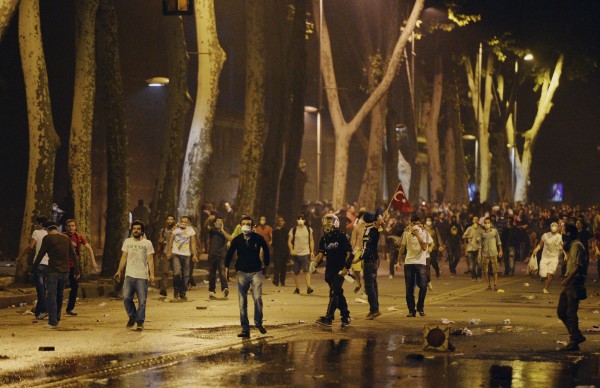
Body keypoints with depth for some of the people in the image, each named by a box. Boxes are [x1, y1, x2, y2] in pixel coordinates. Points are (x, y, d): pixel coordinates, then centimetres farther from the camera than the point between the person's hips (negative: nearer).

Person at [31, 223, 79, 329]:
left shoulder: (47, 238, -4)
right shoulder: (66, 238, 11)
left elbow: (40, 255, -3)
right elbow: (73, 256, 11)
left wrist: (33, 267, 8)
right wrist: (77, 271, 15)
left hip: (53, 271, -5)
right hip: (65, 271, 5)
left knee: (51, 296, -6)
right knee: (60, 295, 18)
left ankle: (52, 322, -14)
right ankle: (57, 319, 27)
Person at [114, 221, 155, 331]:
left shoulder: (147, 243, 3)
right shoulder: (127, 242, 12)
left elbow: (150, 260, -1)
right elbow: (124, 257, 15)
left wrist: (152, 274, -12)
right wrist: (119, 271, 6)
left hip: (142, 276, -2)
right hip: (129, 275, 2)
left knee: (142, 301, -2)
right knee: (126, 297, -8)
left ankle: (140, 322, 6)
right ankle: (132, 317, 12)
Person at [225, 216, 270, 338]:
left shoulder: (258, 238, -4)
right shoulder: (237, 240, -1)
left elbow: (266, 249, 14)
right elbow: (229, 253, 13)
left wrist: (266, 263, 14)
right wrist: (227, 267, 5)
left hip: (256, 272, -2)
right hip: (242, 273, 2)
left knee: (257, 298, -17)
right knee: (242, 302, 0)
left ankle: (258, 322, 4)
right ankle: (245, 329, 5)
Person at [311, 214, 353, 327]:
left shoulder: (342, 237, -9)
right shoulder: (324, 239, 11)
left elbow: (349, 253, -11)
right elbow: (321, 253, 9)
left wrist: (345, 268, -17)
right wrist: (315, 263, -9)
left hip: (340, 270, -6)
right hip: (330, 270, 7)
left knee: (334, 293, -14)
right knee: (338, 294, 10)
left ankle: (328, 318, -19)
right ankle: (345, 317, 19)